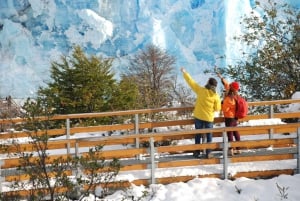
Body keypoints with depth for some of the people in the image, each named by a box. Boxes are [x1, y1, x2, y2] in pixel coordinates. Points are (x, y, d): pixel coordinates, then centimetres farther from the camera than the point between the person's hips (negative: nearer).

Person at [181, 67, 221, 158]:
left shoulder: (201, 90, -11)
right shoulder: (216, 96, -10)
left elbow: (191, 82, -3)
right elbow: (217, 109, -4)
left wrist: (184, 73, 8)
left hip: (199, 116, 1)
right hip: (209, 118, -1)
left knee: (198, 135, 13)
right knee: (209, 135, 11)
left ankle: (197, 152, 18)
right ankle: (208, 153, 10)